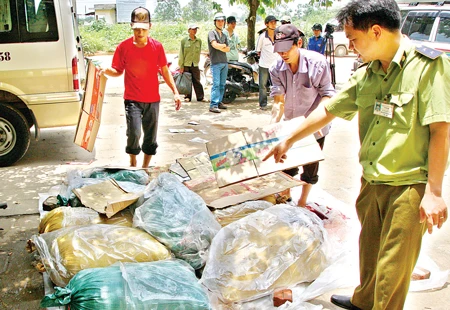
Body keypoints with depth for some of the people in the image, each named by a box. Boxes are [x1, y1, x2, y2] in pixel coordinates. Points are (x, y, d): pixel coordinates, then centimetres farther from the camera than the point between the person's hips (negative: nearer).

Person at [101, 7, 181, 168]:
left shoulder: (157, 46, -1)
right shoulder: (123, 47, -5)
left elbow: (165, 71, 7)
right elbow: (118, 71, 5)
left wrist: (175, 92, 1)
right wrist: (107, 70, -18)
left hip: (153, 100, 2)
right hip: (132, 99, -2)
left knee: (151, 138, 10)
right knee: (134, 133, -17)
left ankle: (145, 168, 29)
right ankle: (133, 163, 12)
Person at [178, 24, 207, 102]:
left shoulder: (199, 41, 8)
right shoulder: (184, 40, 0)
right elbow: (181, 53, 0)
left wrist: (197, 62, 12)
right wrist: (181, 66, -4)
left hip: (195, 65, 2)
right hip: (186, 64, -2)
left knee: (197, 81, 0)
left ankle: (200, 97, 4)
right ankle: (188, 97, 12)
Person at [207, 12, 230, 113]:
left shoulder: (224, 35, 20)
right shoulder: (212, 33, 0)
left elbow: (228, 49, 12)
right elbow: (215, 45, -17)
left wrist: (219, 46, -5)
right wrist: (223, 45, -2)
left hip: (225, 62, 7)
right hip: (216, 63, -7)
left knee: (222, 84, 8)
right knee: (216, 84, -13)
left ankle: (219, 102, 17)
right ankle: (213, 105, -15)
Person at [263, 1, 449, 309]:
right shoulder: (367, 74, 8)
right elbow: (327, 110, 15)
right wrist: (287, 141, 20)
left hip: (409, 187, -7)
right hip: (372, 182, 7)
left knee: (393, 266, 3)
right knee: (369, 250, 23)